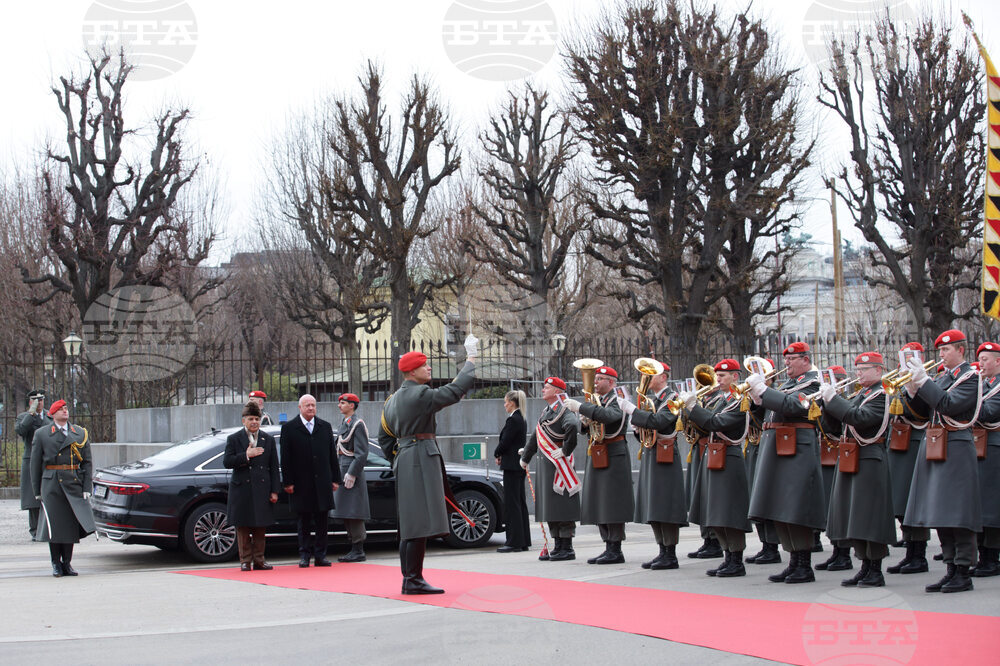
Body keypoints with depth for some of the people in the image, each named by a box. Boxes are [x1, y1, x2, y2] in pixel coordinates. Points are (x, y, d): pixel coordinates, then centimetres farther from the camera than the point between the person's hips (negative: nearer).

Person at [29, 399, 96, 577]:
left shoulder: (80, 433, 11)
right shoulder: (41, 434, 5)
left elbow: (87, 462, 9)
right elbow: (35, 464, 6)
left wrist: (87, 487, 0)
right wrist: (37, 490, 2)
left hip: (74, 485, 2)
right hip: (52, 484, -2)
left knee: (72, 523, 2)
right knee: (54, 524, -2)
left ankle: (67, 563, 12)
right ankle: (56, 563, 9)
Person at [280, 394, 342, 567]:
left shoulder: (325, 427, 11)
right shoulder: (289, 428, 2)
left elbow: (332, 454, 12)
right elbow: (285, 458, -1)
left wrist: (335, 479, 7)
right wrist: (288, 482, -7)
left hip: (322, 483, 2)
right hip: (301, 484, -2)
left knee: (321, 521, 3)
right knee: (304, 521, 3)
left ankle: (320, 555, 9)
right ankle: (304, 555, 9)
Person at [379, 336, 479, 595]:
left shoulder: (393, 400, 16)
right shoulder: (420, 394, -13)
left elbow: (385, 438, 21)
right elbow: (455, 390, -14)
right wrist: (471, 359, -4)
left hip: (404, 461, 10)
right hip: (422, 461, -10)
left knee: (410, 525, 11)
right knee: (419, 524, -9)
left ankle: (410, 580, 15)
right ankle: (414, 580, -9)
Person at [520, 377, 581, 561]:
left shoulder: (563, 411, -12)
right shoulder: (546, 411, 17)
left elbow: (573, 426, -32)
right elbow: (536, 436, 27)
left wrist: (566, 451, -22)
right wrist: (525, 458, 35)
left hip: (559, 466, -9)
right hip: (545, 465, 9)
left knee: (562, 507, -6)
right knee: (550, 509, 11)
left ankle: (567, 549, -1)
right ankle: (558, 547, 16)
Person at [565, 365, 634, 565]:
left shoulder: (619, 400, -9)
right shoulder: (597, 401, 17)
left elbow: (608, 416, -30)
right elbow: (586, 428, 18)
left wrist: (580, 407, -28)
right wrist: (584, 421, -5)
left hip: (614, 457, -9)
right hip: (597, 457, 9)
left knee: (612, 503, -8)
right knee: (600, 505, 9)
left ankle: (616, 551, -4)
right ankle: (609, 548, 15)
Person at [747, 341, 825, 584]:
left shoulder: (811, 383, -6)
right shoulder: (787, 383, 21)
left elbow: (790, 405, -22)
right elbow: (773, 409, 19)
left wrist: (761, 389, -20)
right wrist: (758, 397, 3)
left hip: (797, 452, -9)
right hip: (777, 452, 9)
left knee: (796, 510, -9)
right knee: (781, 510, 9)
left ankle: (805, 567, -4)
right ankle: (794, 563, 15)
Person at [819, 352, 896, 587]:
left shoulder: (881, 395, -9)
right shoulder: (858, 395, 18)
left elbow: (860, 418, -23)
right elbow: (835, 420, 16)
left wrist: (833, 399, -19)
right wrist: (828, 399, -1)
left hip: (869, 460, -9)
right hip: (850, 461, 9)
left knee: (870, 515, -6)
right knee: (856, 516, 10)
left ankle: (876, 572, -2)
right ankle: (865, 567, 17)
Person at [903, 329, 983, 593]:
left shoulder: (970, 377, -5)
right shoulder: (941, 378, 18)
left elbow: (949, 404, -19)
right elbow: (924, 410, 14)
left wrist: (923, 380, -21)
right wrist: (913, 388, -1)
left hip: (956, 449, -8)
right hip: (934, 449, 8)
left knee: (957, 513, -8)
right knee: (939, 514, 8)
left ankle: (963, 573, -4)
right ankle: (951, 569, 14)